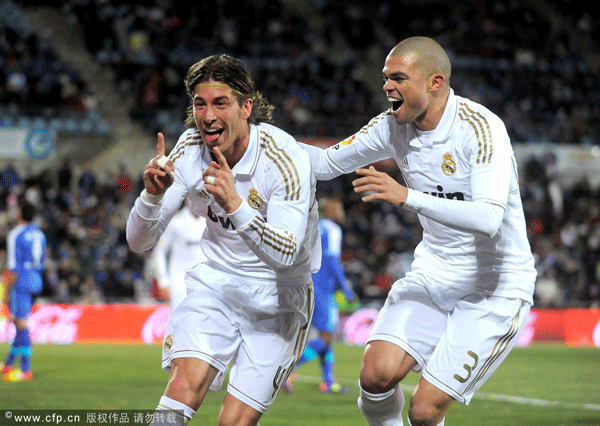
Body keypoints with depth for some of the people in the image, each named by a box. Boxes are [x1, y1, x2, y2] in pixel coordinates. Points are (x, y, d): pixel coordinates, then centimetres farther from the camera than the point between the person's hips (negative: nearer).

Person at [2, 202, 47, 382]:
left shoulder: (15, 235, -10)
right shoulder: (39, 235, 14)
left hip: (21, 283, -8)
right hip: (36, 283, 8)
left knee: (21, 325, -7)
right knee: (20, 324, 14)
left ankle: (26, 370, -10)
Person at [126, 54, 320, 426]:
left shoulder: (285, 158, -22)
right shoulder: (189, 150, -9)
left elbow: (285, 254, -32)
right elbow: (138, 242, -8)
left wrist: (236, 206, -46)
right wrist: (153, 193, -28)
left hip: (277, 299, -3)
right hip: (215, 284, 3)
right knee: (184, 390, -22)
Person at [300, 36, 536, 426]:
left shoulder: (480, 127, -22)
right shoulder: (394, 126, -1)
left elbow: (489, 219, -34)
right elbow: (327, 163, 13)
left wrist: (408, 197, -41)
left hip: (496, 287, -6)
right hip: (433, 272, 6)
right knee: (376, 374, -17)